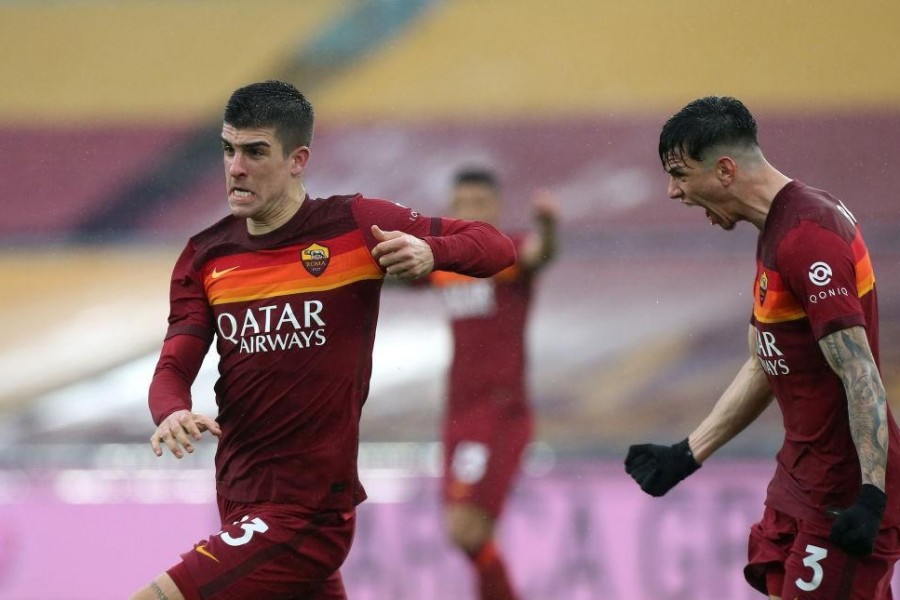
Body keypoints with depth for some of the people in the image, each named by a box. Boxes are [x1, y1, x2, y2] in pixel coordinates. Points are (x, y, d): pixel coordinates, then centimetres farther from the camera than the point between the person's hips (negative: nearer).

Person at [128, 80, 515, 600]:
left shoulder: (355, 225, -7)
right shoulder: (207, 256, 6)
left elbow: (498, 248, -2)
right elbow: (174, 367, 2)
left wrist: (430, 252, -24)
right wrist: (172, 414, -22)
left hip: (305, 516, -6)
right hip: (239, 506, 6)